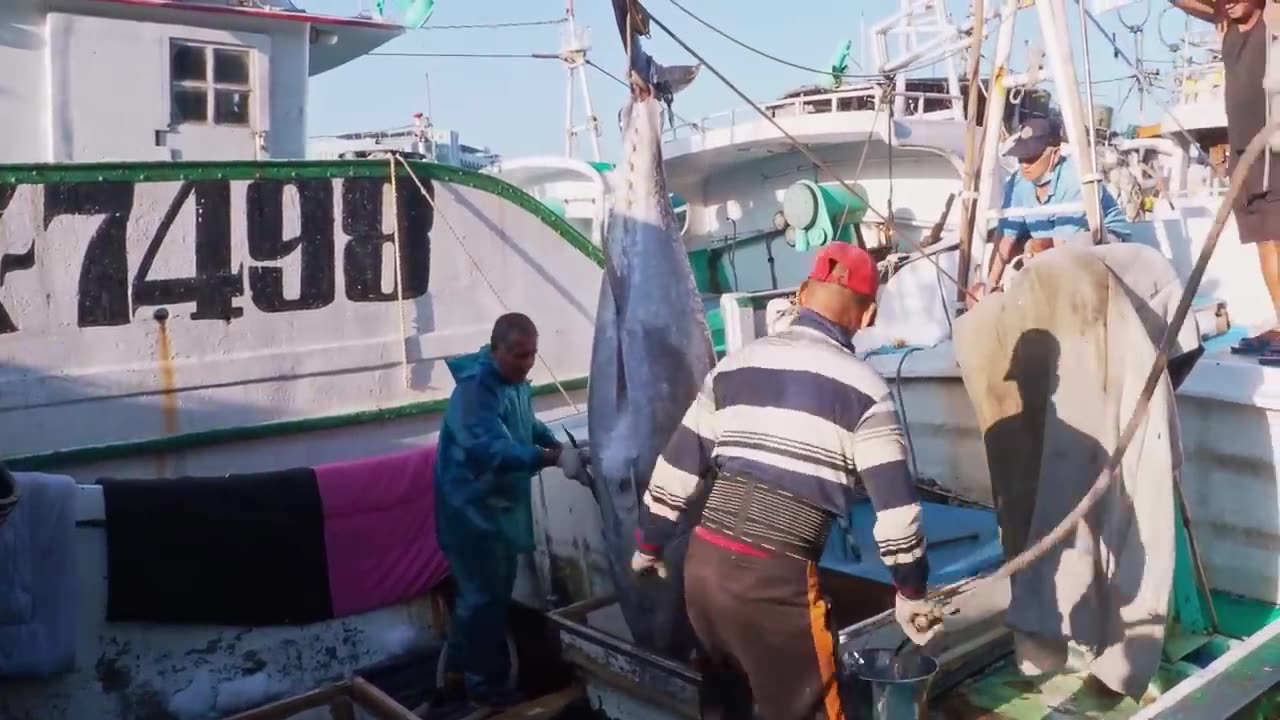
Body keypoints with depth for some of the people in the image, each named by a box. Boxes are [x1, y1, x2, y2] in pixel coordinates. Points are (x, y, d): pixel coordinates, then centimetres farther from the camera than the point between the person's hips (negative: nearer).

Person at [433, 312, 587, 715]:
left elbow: (526, 426, 20)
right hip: (472, 511, -10)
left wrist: (559, 444, 3)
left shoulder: (515, 381, 4)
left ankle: (459, 671, 38)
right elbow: (494, 450, -41)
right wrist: (554, 458, -49)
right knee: (486, 598, 1)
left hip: (499, 507, 10)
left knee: (489, 593, 21)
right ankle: (486, 688, 17)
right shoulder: (476, 388, -28)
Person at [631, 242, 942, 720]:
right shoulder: (861, 387, -4)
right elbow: (894, 502, -4)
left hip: (704, 561, 6)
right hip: (776, 578, -5)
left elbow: (678, 465, 9)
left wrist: (647, 546, 20)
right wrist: (912, 592, 10)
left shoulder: (734, 366, 9)